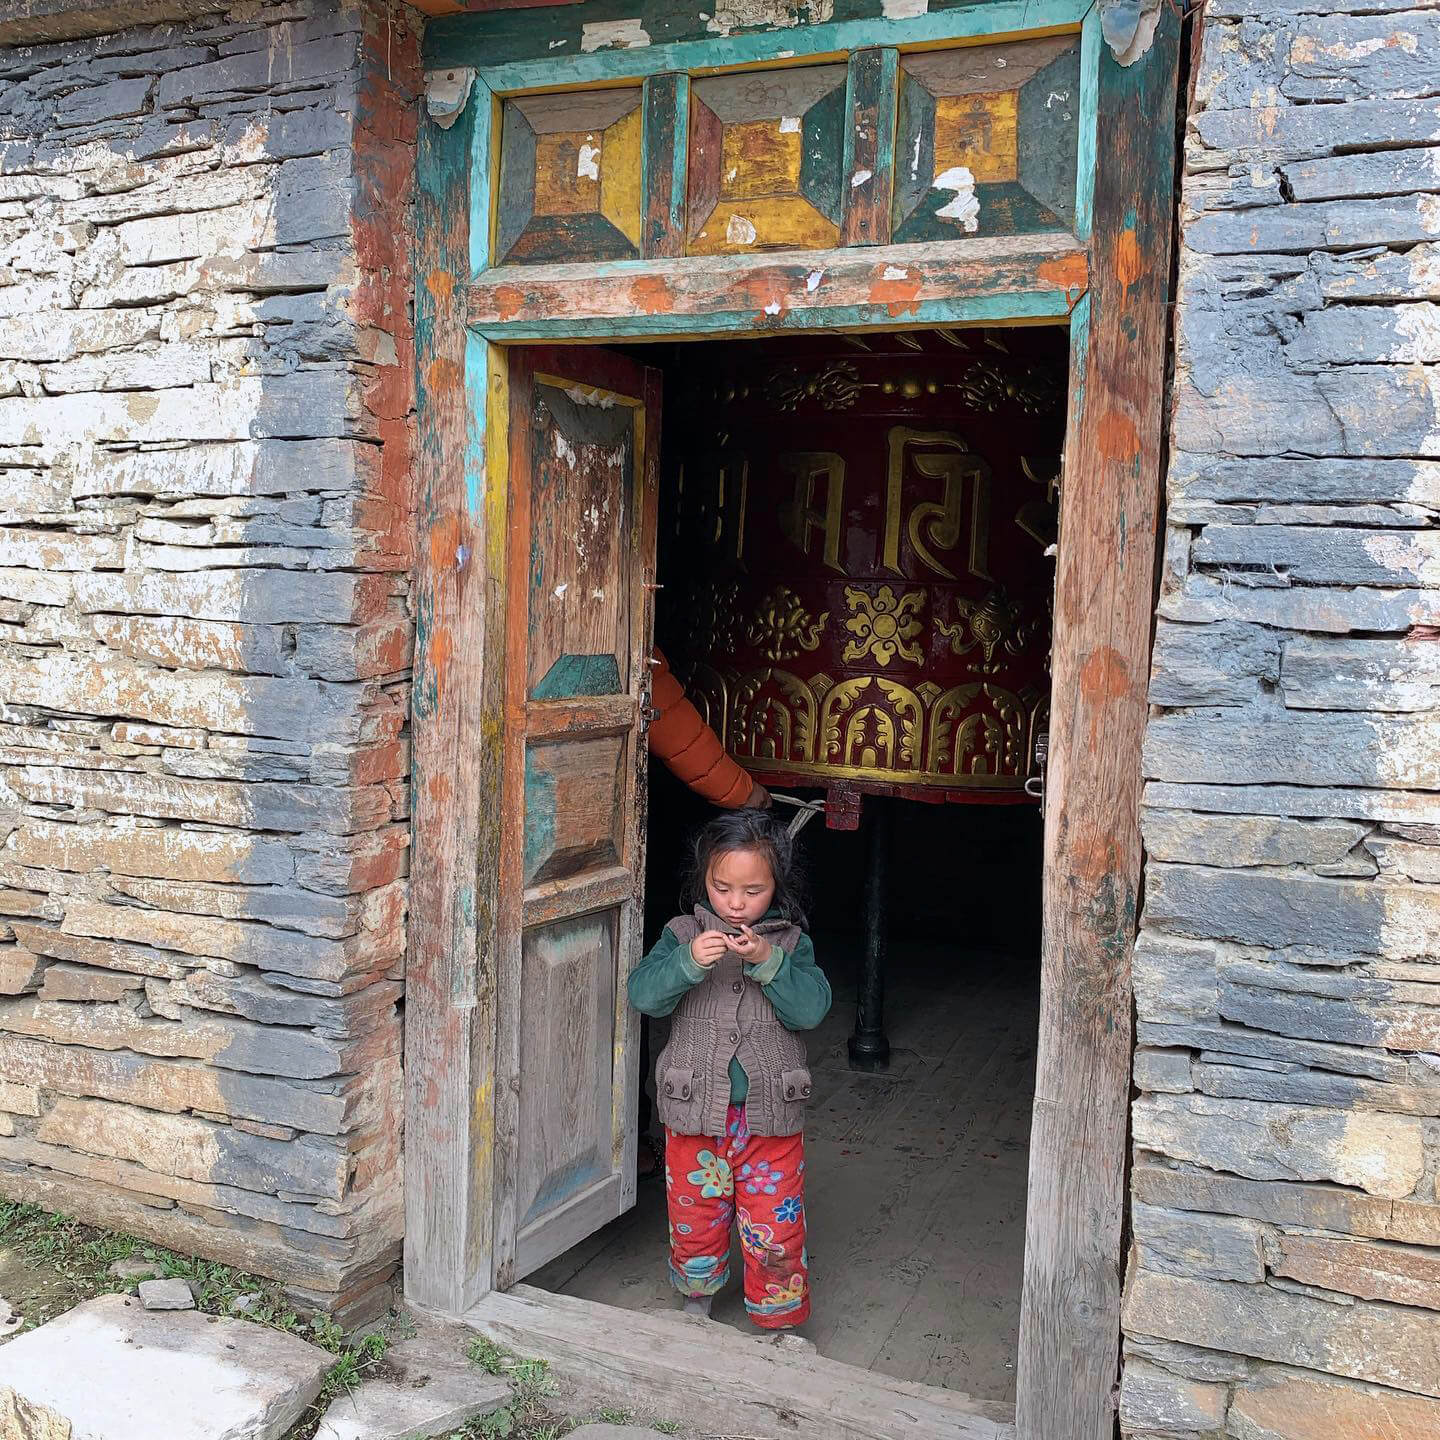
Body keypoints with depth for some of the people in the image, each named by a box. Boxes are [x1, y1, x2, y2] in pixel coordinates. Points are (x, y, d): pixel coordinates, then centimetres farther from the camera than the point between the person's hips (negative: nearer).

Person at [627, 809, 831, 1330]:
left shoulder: (791, 942, -1)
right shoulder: (682, 935, -1)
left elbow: (811, 1008, -13)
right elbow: (643, 994, -14)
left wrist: (769, 962, -26)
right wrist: (689, 961, -30)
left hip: (769, 1114, -1)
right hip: (695, 1111, 1)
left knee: (775, 1227, 4)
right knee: (694, 1219, 15)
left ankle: (779, 1318, 26)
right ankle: (697, 1299, 42)